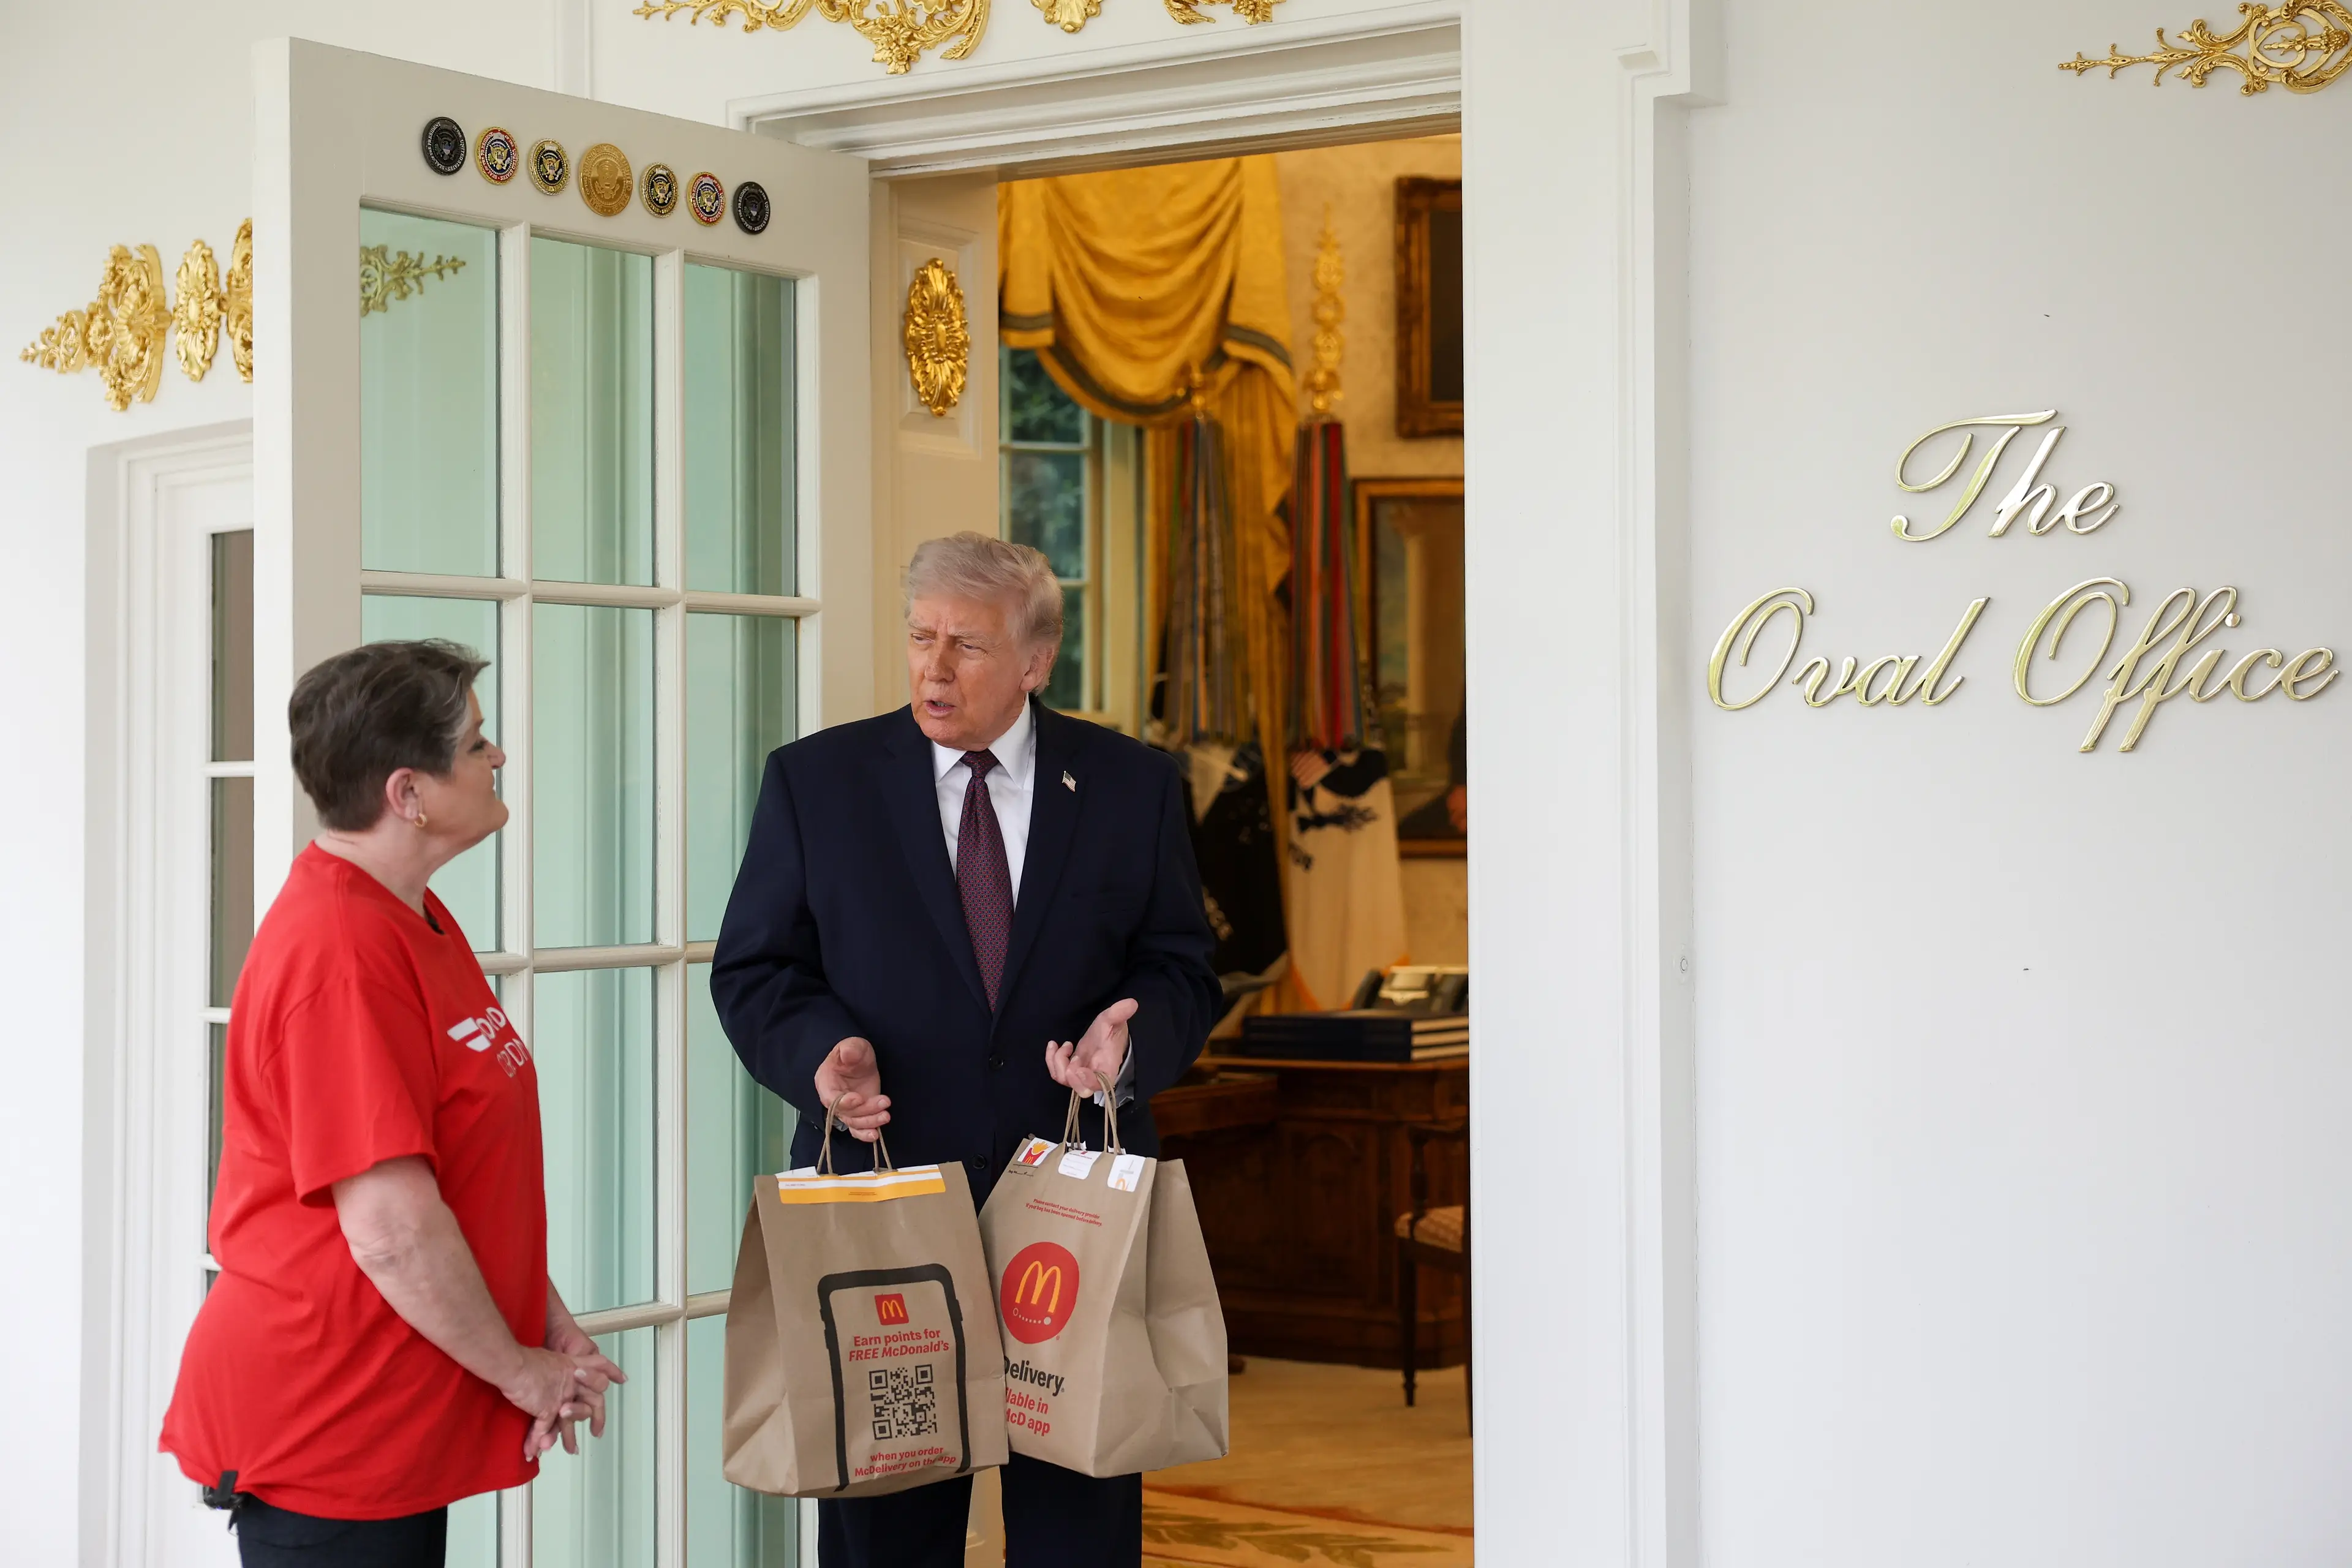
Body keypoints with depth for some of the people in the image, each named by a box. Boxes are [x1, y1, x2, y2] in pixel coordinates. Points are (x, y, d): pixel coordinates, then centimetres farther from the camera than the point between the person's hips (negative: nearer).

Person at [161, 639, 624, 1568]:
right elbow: (391, 1224, -24)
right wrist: (520, 1370, -12)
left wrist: (549, 1325, 9)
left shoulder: (419, 923, 10)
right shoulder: (339, 953, -22)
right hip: (325, 1439, -9)